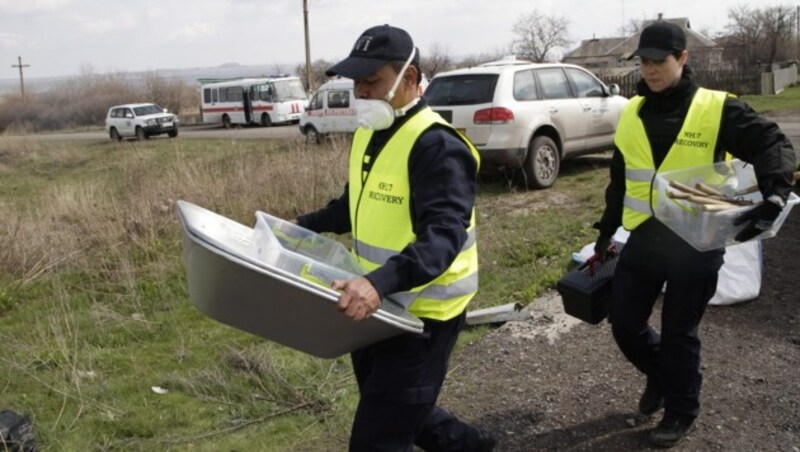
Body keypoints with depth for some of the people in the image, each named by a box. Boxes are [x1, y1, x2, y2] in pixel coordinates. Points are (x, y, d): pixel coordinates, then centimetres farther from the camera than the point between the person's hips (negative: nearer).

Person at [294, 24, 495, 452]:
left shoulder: (436, 145, -22)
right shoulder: (368, 133, 6)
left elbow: (443, 236, -34)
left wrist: (379, 282, -48)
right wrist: (303, 225, 11)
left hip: (423, 313, -9)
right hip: (379, 305, 9)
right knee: (396, 411, 25)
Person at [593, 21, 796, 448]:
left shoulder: (717, 108, -9)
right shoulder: (631, 114, 6)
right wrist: (607, 230, 18)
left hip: (695, 245, -5)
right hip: (642, 240, 5)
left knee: (679, 333, 6)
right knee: (625, 323, 10)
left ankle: (680, 411, 29)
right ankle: (660, 375, 41)